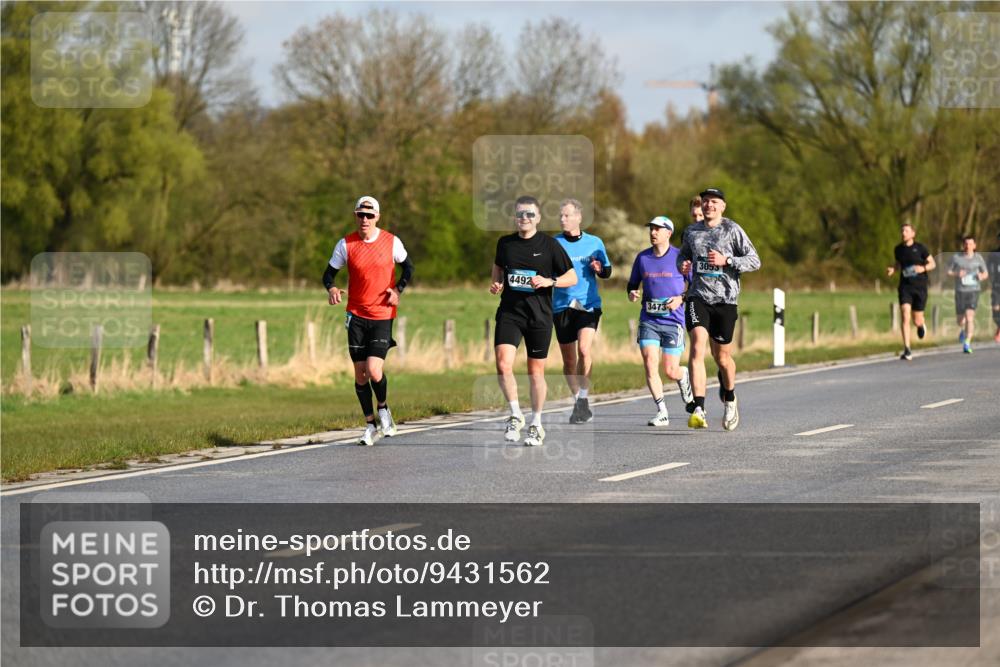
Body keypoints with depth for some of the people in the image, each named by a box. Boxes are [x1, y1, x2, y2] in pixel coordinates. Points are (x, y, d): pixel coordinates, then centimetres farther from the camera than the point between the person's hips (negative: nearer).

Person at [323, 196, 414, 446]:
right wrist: (332, 289, -19)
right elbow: (329, 273, 3)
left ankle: (383, 409, 16)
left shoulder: (391, 242, -3)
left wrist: (398, 289, -5)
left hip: (383, 315, -2)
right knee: (360, 373, 3)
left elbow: (408, 267, 12)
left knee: (374, 371, -15)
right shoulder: (346, 244, -2)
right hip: (356, 315, 2)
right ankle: (370, 424, 18)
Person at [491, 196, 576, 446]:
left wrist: (549, 281, -16)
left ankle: (536, 424, 21)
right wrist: (496, 284, 6)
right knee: (503, 365, -16)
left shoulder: (549, 245, -2)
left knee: (536, 371, 6)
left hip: (539, 315, -2)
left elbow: (572, 277, 1)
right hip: (509, 312, 2)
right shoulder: (505, 243, 6)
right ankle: (515, 415, 1)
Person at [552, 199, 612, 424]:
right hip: (562, 305, 1)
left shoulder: (594, 243, 6)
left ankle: (583, 399, -12)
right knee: (568, 360, 5)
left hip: (588, 304, -1)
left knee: (584, 349, -22)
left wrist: (599, 269, -7)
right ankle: (578, 399, 23)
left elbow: (607, 272, 15)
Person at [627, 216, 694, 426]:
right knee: (650, 364, -12)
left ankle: (683, 376, 37)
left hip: (673, 320, -3)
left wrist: (681, 298, -15)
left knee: (670, 371, -2)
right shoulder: (642, 257, 8)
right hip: (648, 320, 3)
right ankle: (662, 412, -4)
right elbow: (632, 284, 19)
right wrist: (632, 293, -3)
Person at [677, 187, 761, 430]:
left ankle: (729, 397, 39)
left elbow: (754, 261, -3)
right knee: (697, 346, -19)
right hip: (698, 297, 2)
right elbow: (682, 255, 29)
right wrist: (682, 265, 5)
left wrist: (726, 260, -16)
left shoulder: (732, 230, -1)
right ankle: (698, 410, -25)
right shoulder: (692, 232, 11)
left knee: (722, 357, 6)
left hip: (725, 299, -2)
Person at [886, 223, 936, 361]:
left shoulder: (920, 248, -5)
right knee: (905, 317, -17)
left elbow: (932, 264, 3)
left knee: (917, 320, 5)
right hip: (905, 287, 2)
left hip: (920, 287, -1)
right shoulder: (898, 249, 5)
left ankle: (922, 324, 47)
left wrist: (923, 268, -17)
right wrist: (892, 269, 1)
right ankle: (907, 351, -17)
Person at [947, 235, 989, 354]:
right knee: (960, 319, 12)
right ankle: (962, 330, 49)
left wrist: (982, 276, -12)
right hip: (960, 291, 1)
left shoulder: (978, 258, 2)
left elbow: (986, 274, 12)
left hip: (973, 291, -1)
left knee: (970, 317, -16)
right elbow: (948, 272, 6)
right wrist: (957, 274, -15)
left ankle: (967, 344, -16)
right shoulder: (956, 257, -1)